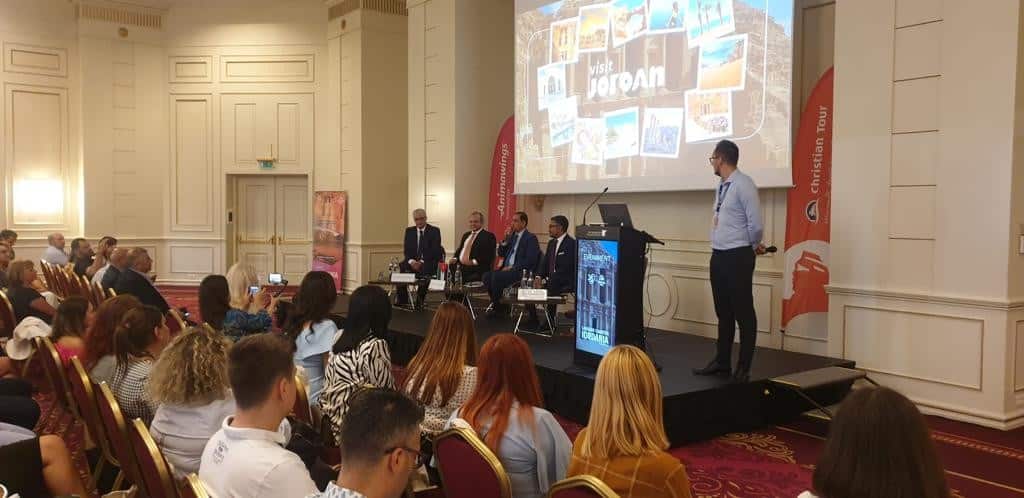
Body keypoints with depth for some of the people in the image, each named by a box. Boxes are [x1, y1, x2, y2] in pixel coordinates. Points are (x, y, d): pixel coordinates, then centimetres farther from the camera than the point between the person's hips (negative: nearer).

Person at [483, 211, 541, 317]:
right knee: (486, 276, -15)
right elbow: (501, 253, 18)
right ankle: (498, 305, -5)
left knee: (496, 276, -28)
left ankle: (498, 307, -10)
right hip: (507, 269, 7)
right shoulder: (512, 235, 19)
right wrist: (506, 239, 3)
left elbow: (530, 260, -15)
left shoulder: (531, 238, -4)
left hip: (521, 271, -7)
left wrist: (512, 267, -18)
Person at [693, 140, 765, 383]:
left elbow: (756, 225, -17)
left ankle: (743, 368, 10)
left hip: (738, 256, -9)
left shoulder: (743, 185, -14)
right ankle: (722, 362, 26)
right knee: (723, 312, 15)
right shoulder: (722, 187, 12)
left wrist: (753, 247, 0)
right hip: (719, 255, 9)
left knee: (743, 312, 1)